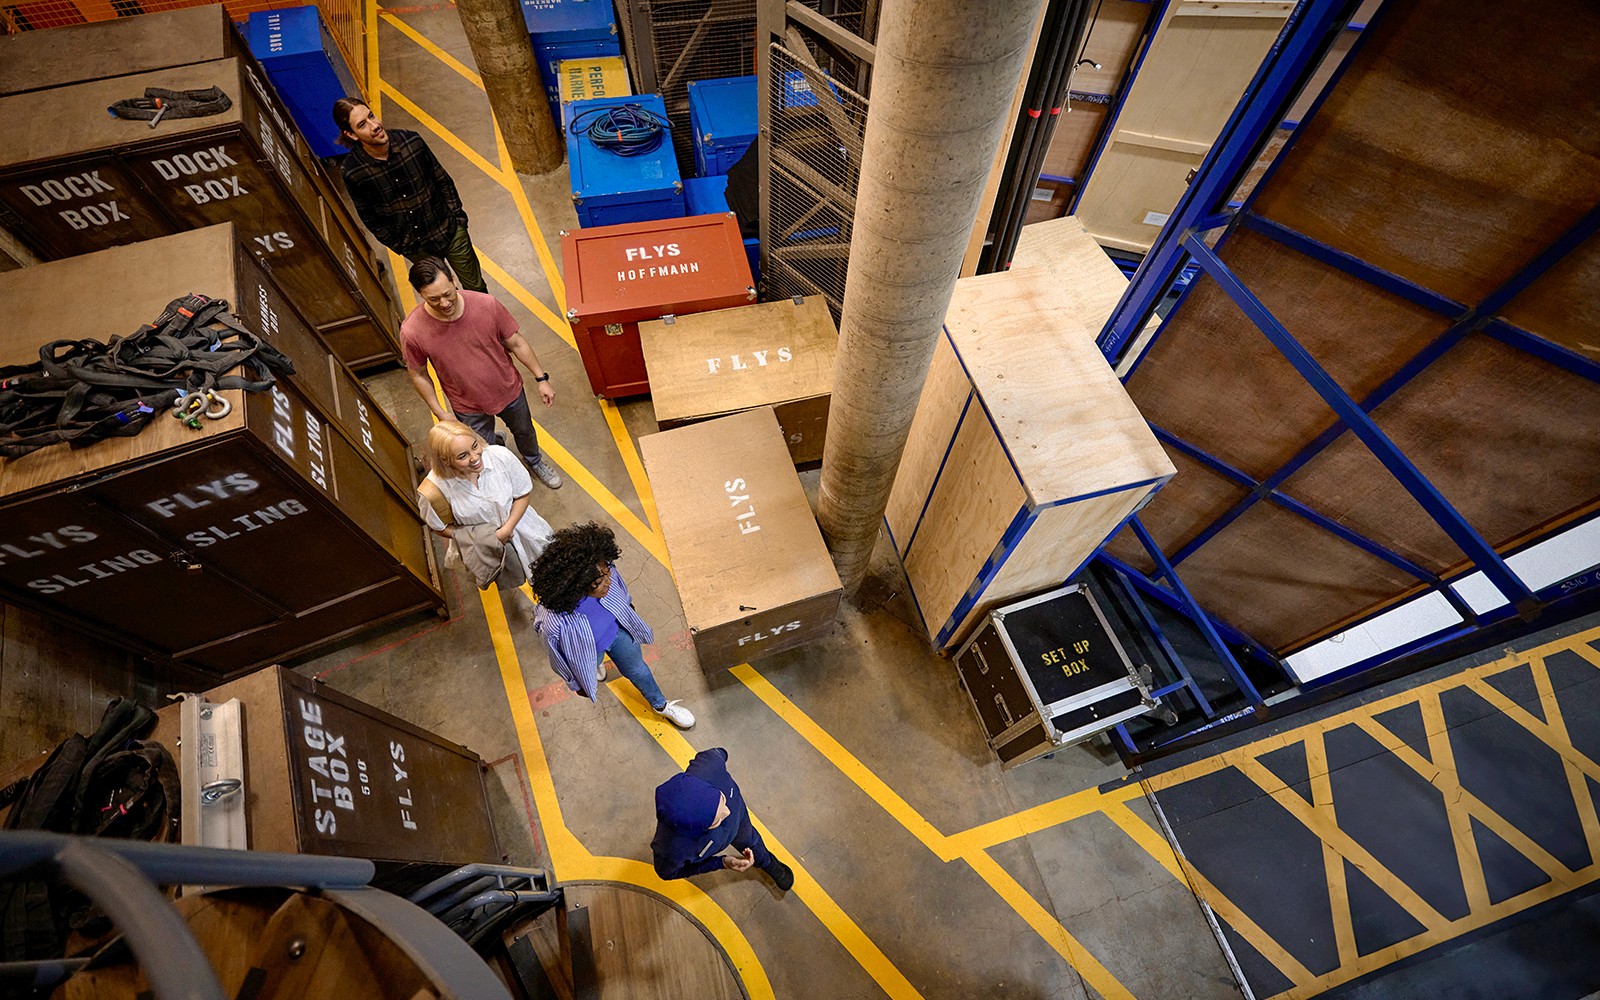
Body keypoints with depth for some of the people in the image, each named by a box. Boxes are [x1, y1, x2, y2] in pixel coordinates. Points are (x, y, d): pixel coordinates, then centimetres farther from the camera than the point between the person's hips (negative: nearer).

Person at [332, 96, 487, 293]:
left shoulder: (411, 140, -15)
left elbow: (443, 180, -2)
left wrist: (457, 216, -3)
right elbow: (368, 216, -4)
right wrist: (398, 246, -2)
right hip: (416, 248, 0)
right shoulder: (351, 170, -18)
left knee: (476, 287, 15)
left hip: (450, 231, 0)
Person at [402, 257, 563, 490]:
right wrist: (440, 413, -6)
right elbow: (418, 375, -10)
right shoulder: (412, 332, -27)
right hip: (469, 408, -1)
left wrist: (541, 379, -7)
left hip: (510, 390, 1)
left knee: (524, 431, 29)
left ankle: (534, 462, 63)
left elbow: (516, 343, -12)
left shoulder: (487, 304, -27)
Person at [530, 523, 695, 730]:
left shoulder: (602, 570, -36)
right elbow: (562, 658, -23)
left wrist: (628, 606, 12)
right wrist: (579, 684, -4)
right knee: (592, 668, 35)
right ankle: (596, 664, 74)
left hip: (618, 631, 2)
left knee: (637, 668, 28)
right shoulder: (555, 622, -46)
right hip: (587, 650, -2)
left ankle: (661, 706, 58)